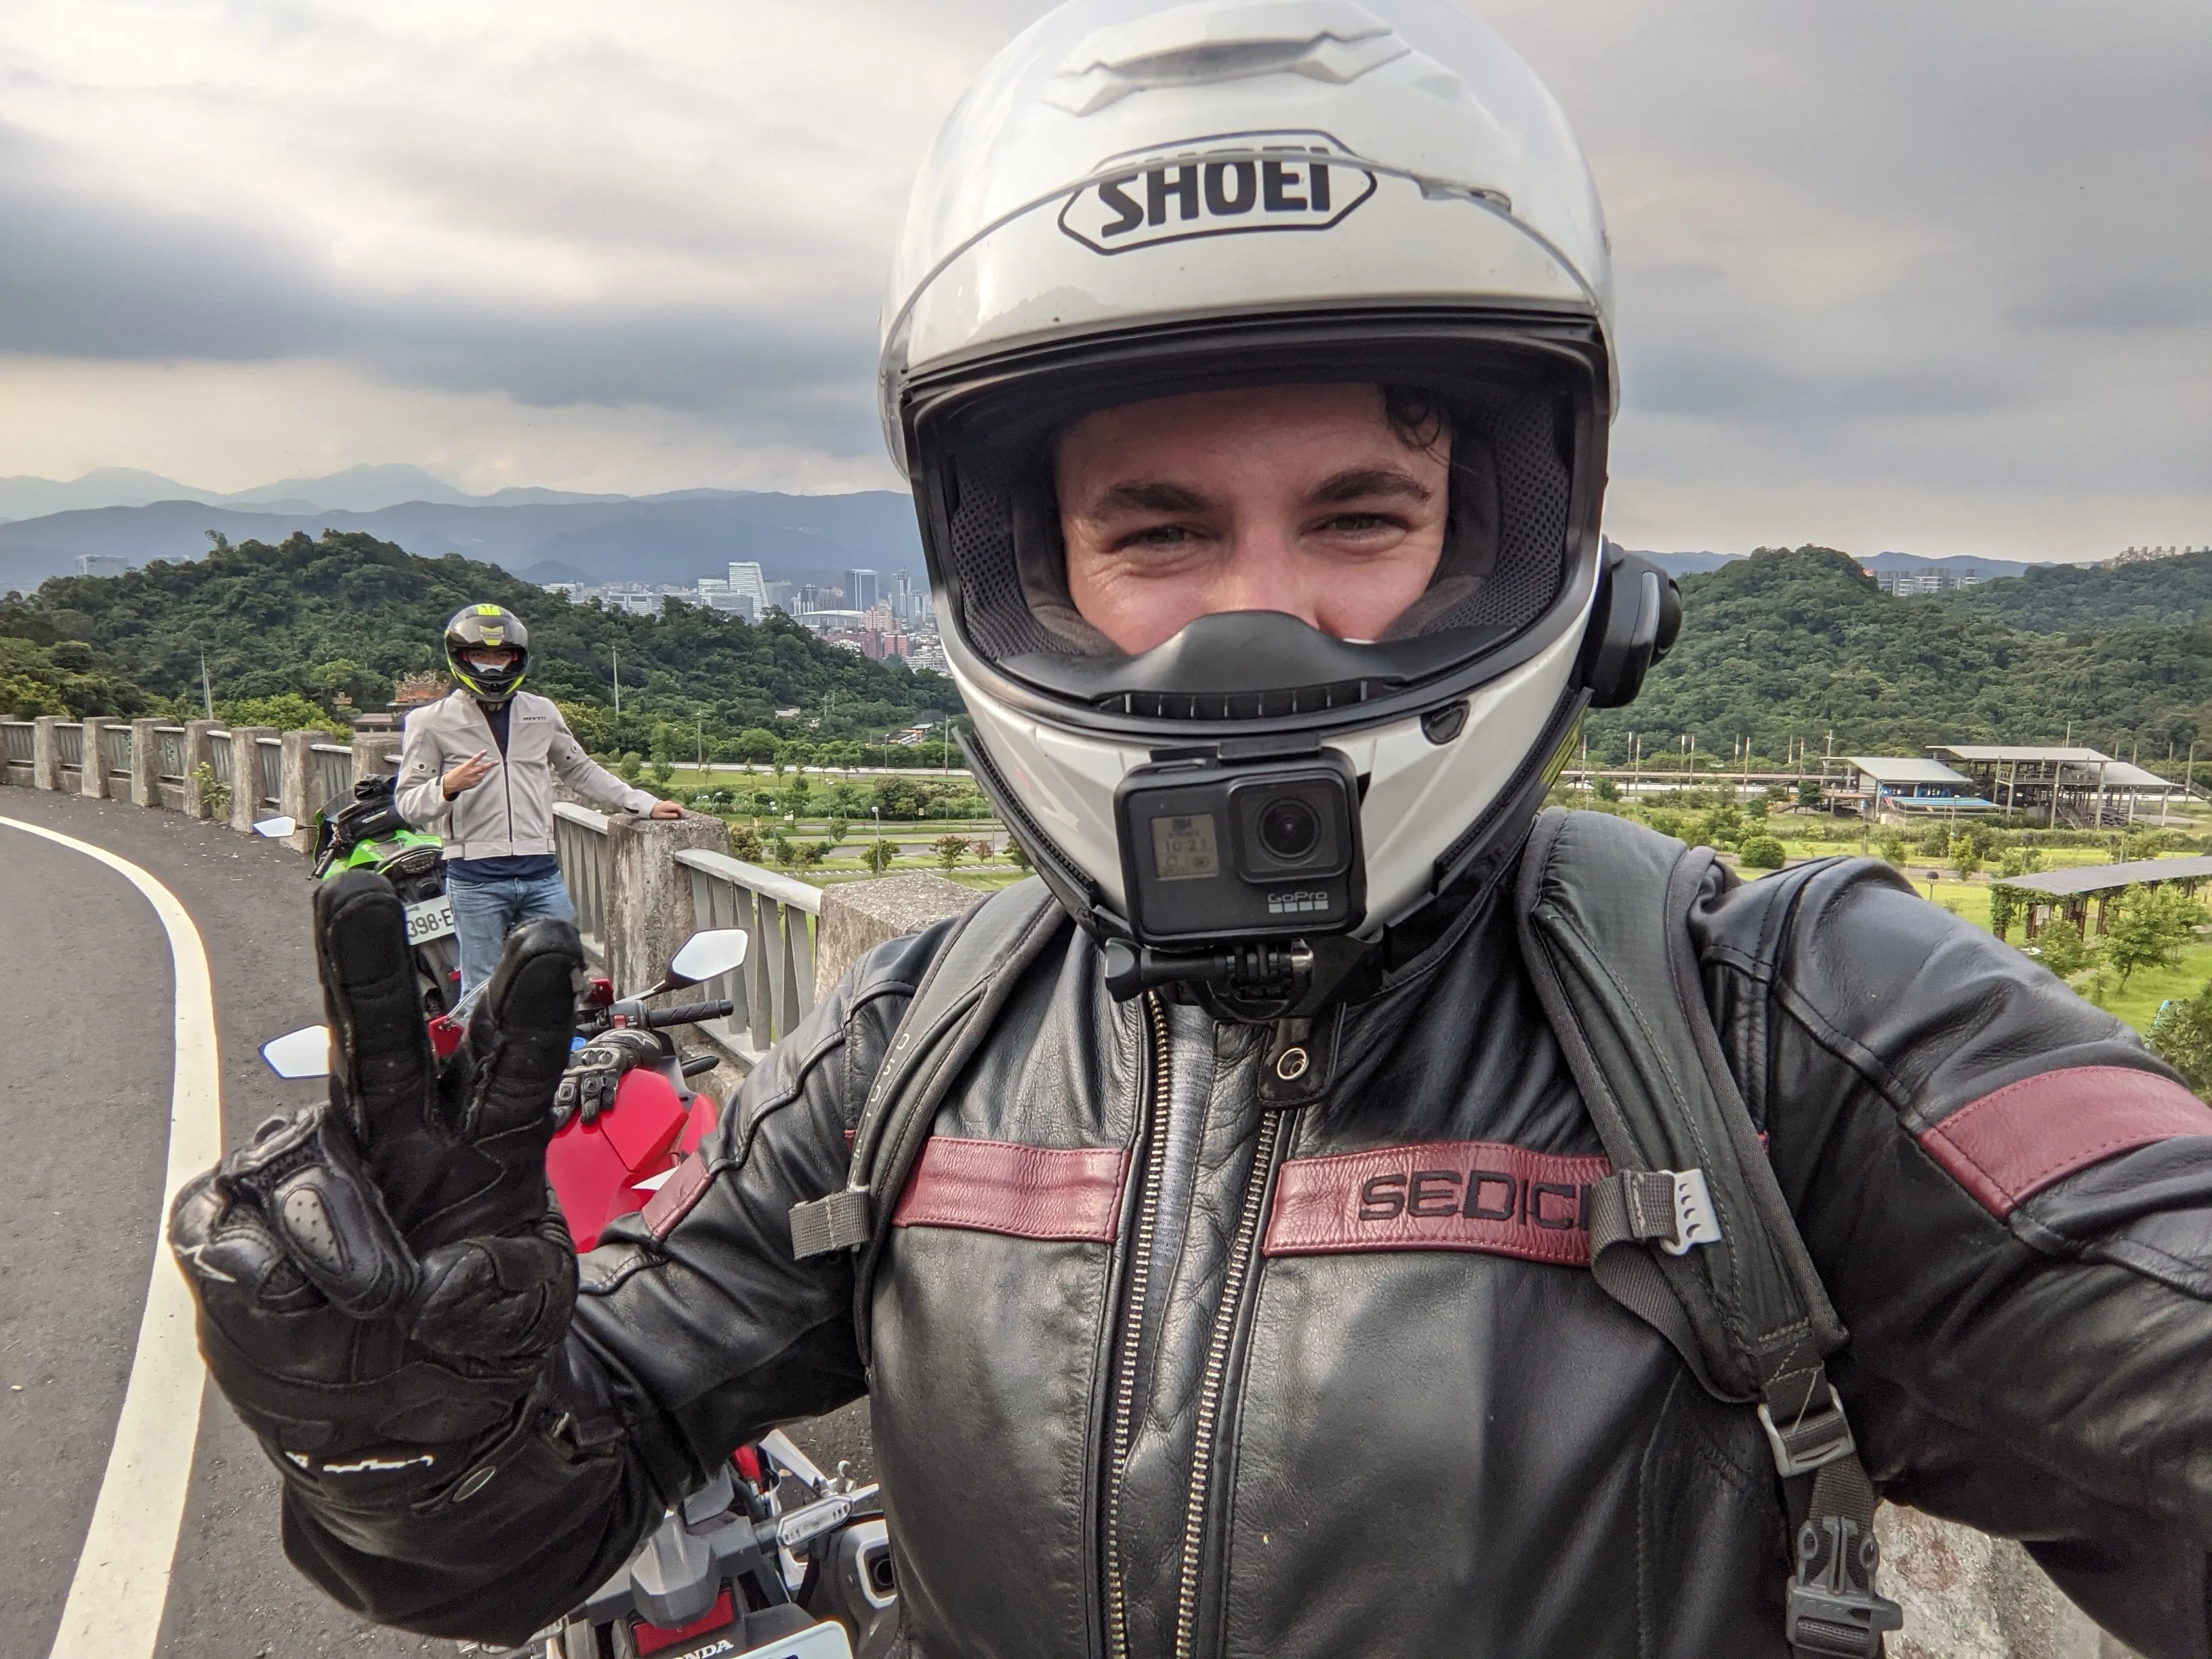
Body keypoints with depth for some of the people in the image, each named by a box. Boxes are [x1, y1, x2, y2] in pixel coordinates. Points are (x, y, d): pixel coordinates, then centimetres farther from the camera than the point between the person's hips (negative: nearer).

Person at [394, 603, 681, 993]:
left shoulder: (542, 712, 14)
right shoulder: (433, 721, 2)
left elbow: (580, 770, 24)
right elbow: (407, 803, 1)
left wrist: (644, 804, 18)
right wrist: (448, 787, -20)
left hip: (542, 875, 3)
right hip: (475, 878, -3)